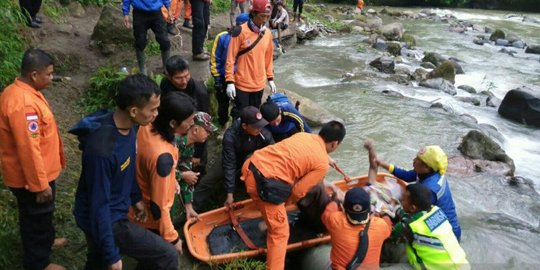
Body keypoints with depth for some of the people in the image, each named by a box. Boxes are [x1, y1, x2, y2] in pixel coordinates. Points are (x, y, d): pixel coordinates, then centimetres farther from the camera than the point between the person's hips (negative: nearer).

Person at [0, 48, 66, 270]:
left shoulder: (19, 91, 2)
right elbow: (29, 149, -29)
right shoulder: (23, 104, -31)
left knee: (35, 217, 28)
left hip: (29, 174, 9)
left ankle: (42, 243, 50)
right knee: (38, 218, 10)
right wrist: (41, 184, -22)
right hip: (30, 177, -9)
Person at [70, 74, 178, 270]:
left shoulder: (128, 126, -9)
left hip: (113, 211, 8)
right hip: (103, 219, -8)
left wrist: (136, 197, 20)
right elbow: (99, 206, -28)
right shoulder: (102, 149, -36)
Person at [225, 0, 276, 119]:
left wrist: (270, 78, 13)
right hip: (242, 84, -5)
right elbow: (230, 58, -12)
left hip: (259, 84, 5)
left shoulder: (268, 34, 4)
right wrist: (230, 81, -15)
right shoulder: (241, 31, -13)